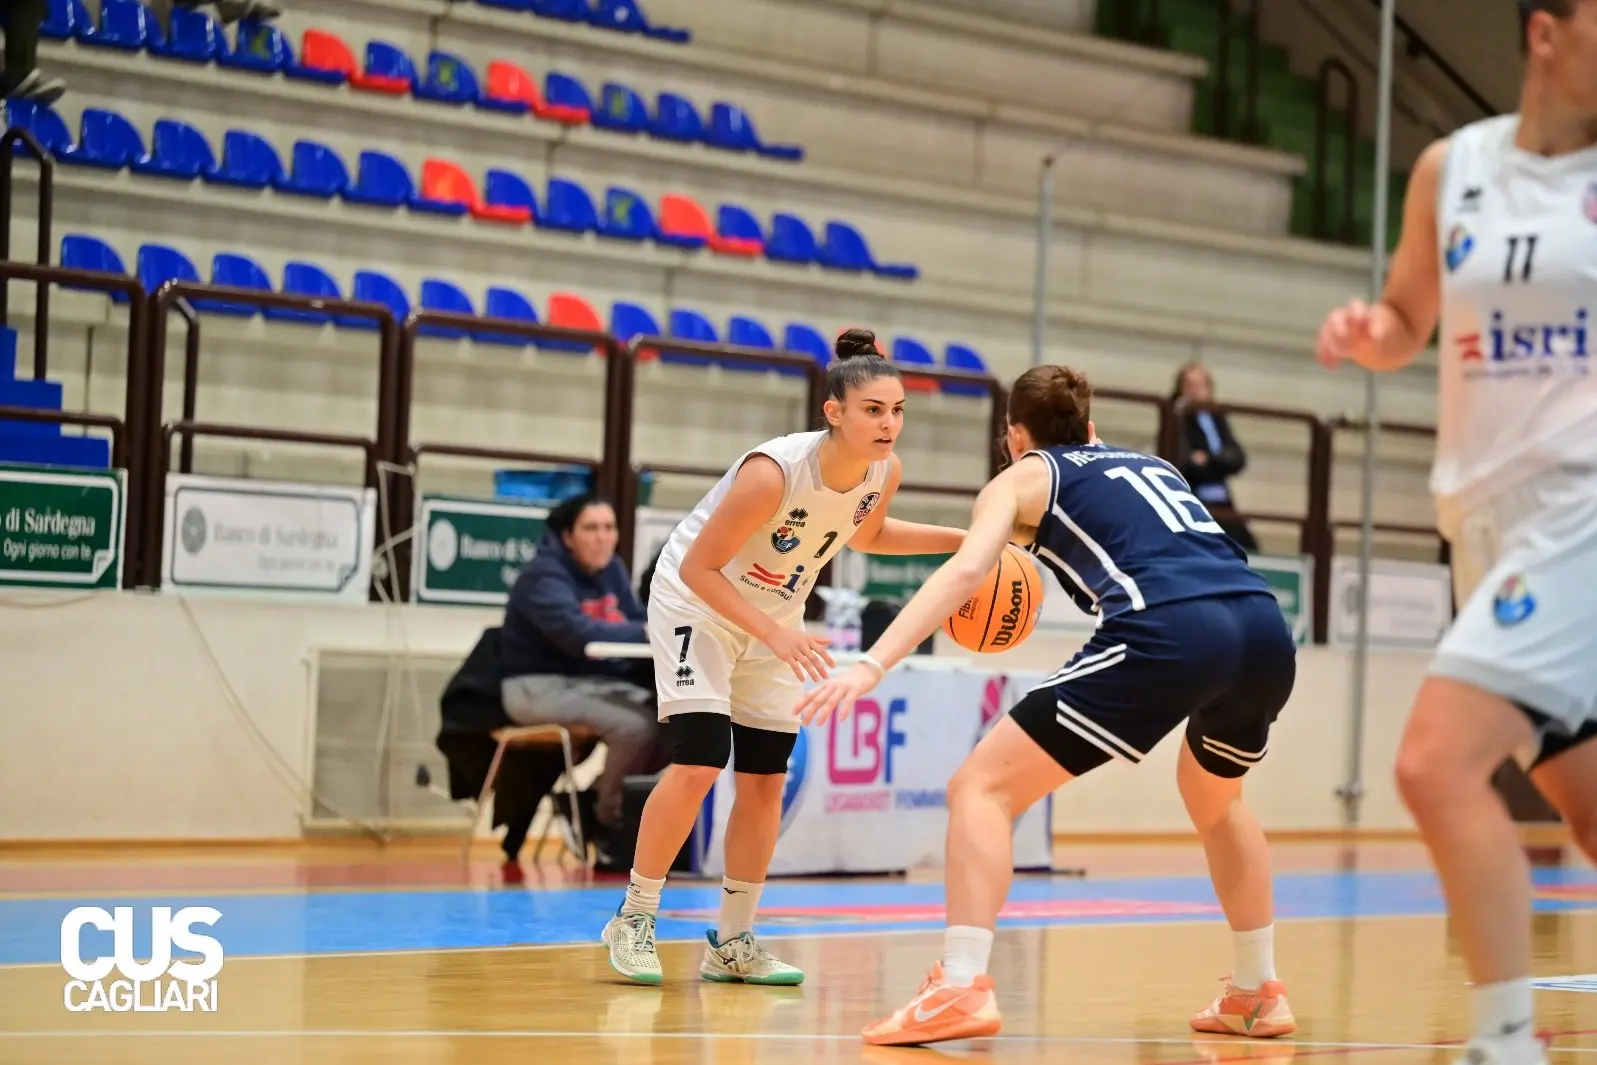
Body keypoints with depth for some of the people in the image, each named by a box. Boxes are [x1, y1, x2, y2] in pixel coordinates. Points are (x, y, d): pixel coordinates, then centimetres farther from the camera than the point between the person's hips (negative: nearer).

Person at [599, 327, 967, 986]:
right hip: (697, 603, -6)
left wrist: (958, 541, 0)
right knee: (698, 764, -18)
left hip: (775, 615, 6)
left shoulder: (884, 472, -14)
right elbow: (697, 567, -26)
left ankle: (732, 941, 16)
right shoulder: (773, 471, -34)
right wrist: (774, 634, -34)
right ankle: (633, 918, -2)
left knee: (764, 781, 4)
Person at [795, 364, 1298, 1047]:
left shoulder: (1024, 478, 20)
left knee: (981, 788, 2)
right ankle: (1257, 995, 38)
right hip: (1265, 630, 6)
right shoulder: (1151, 464, 35)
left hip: (1168, 634, -6)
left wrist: (873, 665, -8)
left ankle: (960, 990, -14)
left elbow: (966, 570, 1)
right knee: (1213, 797, 36)